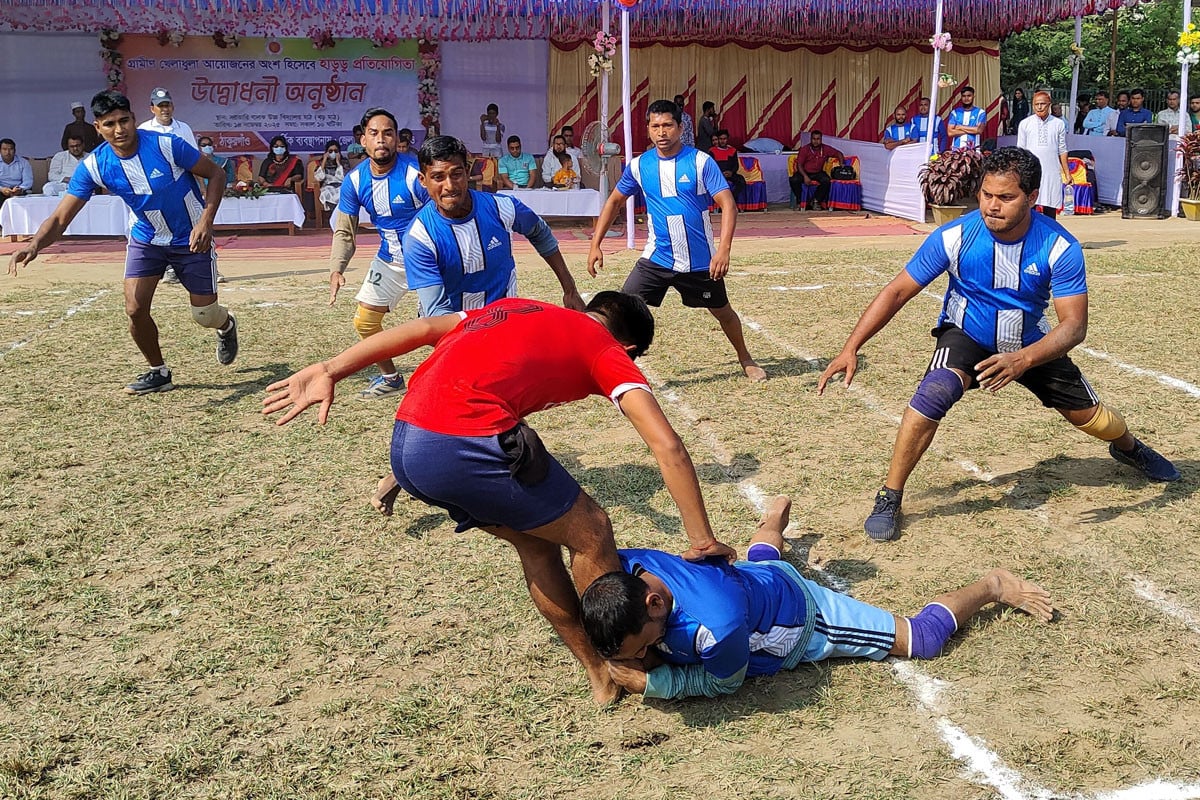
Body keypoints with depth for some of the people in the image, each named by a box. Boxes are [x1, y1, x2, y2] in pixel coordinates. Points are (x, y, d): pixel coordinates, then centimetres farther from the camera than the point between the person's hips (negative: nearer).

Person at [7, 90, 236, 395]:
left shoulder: (166, 145, -26)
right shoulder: (93, 166, -17)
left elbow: (216, 174, -13)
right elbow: (60, 218, -19)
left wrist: (206, 222, -25)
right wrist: (34, 244, -40)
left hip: (190, 240, -3)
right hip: (146, 240, 3)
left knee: (205, 316, 0)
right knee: (135, 309, -10)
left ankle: (226, 325, 41)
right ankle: (158, 372, 15)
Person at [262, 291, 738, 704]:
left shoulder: (518, 310, 28)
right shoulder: (606, 351, 11)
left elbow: (421, 329, 18)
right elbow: (667, 446, 0)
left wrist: (329, 370, 14)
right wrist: (703, 541, 6)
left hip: (405, 446, 7)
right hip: (467, 444, -7)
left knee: (536, 542, 23)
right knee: (591, 534, 13)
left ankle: (600, 675, 31)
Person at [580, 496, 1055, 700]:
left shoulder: (715, 624, -49)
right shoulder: (621, 568, -32)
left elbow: (725, 682, -25)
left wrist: (647, 680, -29)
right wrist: (635, 657, -21)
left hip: (802, 619, -6)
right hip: (756, 578, 6)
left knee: (923, 638, 7)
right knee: (760, 563, 44)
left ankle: (993, 586, 29)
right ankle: (775, 518, 73)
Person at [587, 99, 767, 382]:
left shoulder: (701, 162, -11)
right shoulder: (639, 165, -2)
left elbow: (728, 204, -15)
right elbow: (615, 201, 11)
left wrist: (724, 249, -29)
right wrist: (595, 245, 4)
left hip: (700, 261, -1)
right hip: (657, 259, 1)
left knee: (722, 311, 16)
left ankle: (745, 359, 42)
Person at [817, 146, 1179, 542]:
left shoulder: (1060, 247, -24)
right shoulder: (955, 237, -25)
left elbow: (1074, 324, -25)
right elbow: (897, 291, -19)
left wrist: (1023, 360, -44)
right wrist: (851, 348, -27)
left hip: (1030, 344, 2)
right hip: (967, 336, -2)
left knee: (1091, 416, 12)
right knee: (934, 392, -33)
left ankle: (1128, 447, 52)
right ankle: (889, 499, -21)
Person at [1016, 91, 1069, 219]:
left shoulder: (1059, 124, 5)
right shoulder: (1025, 124, 4)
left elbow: (1062, 151, 8)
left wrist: (1067, 173, 5)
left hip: (1052, 173, 1)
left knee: (1050, 208, 3)